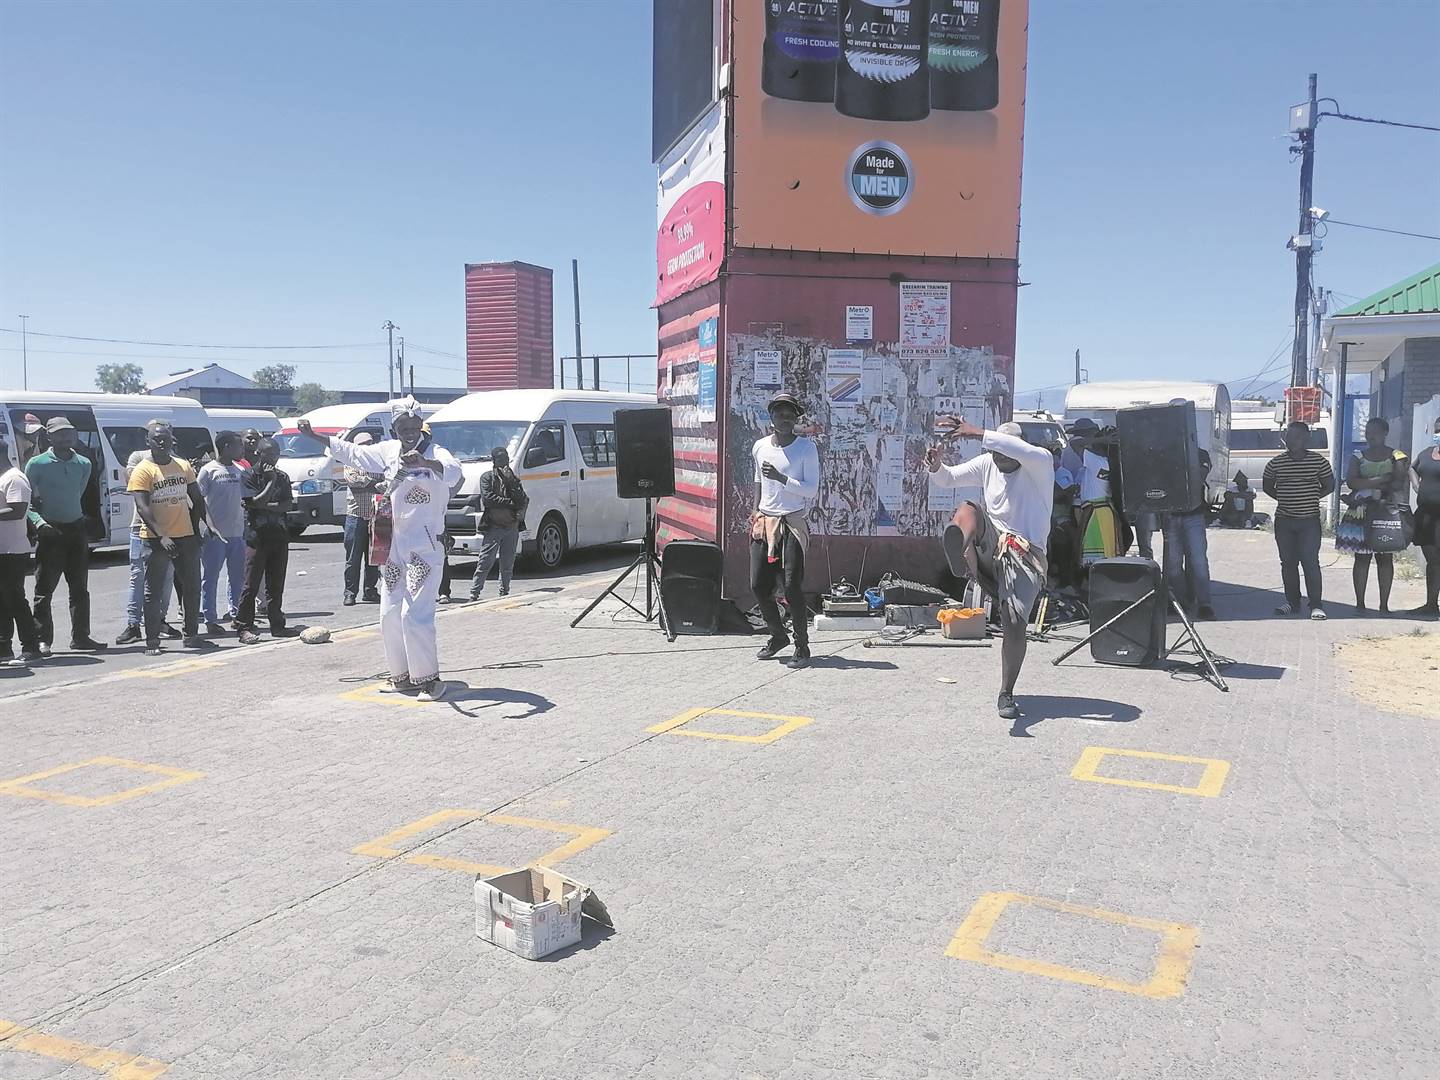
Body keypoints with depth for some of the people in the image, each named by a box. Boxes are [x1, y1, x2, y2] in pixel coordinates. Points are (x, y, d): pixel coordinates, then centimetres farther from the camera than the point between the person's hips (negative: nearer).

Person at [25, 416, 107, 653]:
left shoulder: (84, 464, 9)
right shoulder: (37, 464, -5)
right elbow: (26, 500, -5)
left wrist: (79, 518, 14)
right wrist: (39, 521, -19)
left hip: (76, 529, 5)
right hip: (50, 531, -5)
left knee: (80, 588, 9)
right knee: (44, 589, -2)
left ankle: (80, 636, 16)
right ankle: (43, 640, 2)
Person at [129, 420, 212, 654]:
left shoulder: (184, 466, 10)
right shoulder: (143, 470, -6)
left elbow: (197, 500, 16)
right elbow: (142, 507, -15)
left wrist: (197, 528, 8)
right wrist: (161, 536, -24)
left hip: (186, 537, 5)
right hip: (156, 539, -5)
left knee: (192, 587, 11)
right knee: (154, 592, -1)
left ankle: (191, 635, 22)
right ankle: (152, 641, 3)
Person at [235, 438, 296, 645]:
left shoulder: (282, 477, 12)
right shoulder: (249, 475, -2)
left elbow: (288, 505, 2)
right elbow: (256, 502, -13)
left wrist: (266, 505, -10)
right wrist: (271, 481, -10)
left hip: (279, 536, 5)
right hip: (257, 536, -5)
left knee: (276, 585, 10)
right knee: (251, 585, -4)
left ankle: (277, 625, 17)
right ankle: (245, 628, -1)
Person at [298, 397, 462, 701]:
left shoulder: (434, 452, -10)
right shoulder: (388, 450, 10)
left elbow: (453, 472, -32)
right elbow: (350, 451, 24)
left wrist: (424, 462, -50)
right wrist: (313, 435, 27)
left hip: (423, 548, -7)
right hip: (393, 546, 7)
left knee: (415, 615, -13)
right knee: (390, 614, 11)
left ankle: (429, 679, -3)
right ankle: (403, 675, 22)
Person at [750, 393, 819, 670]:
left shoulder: (806, 447, -5)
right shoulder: (760, 447, 9)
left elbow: (812, 490, -10)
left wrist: (781, 478, -22)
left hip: (792, 523, -5)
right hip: (763, 522, 5)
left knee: (792, 587, -10)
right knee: (758, 585, 4)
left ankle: (802, 647, 1)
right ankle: (778, 636, 25)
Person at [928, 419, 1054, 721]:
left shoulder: (1040, 464, -6)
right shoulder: (987, 464, 10)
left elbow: (1024, 452, -30)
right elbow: (947, 478, 15)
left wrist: (977, 434, -36)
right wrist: (935, 466, -10)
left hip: (1025, 557, -3)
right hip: (991, 546, 4)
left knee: (1015, 624, -15)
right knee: (968, 509, -27)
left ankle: (1006, 694, 5)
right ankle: (963, 558, -63)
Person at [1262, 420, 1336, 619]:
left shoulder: (1318, 461, -2)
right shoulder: (1276, 463, 3)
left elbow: (1329, 485, 8)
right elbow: (1267, 486, 15)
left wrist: (1313, 498, -1)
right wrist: (1283, 499, 4)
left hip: (1309, 520, -3)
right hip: (1284, 520, 3)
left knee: (1310, 562, -9)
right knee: (1288, 563, 9)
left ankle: (1316, 605, -5)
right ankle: (1292, 602, 20)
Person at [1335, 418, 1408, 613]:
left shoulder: (1396, 457, 4)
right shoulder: (1358, 457, 10)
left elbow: (1399, 483, -9)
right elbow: (1351, 481, -4)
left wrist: (1366, 485, -12)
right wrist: (1381, 480, -12)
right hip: (1360, 514, 1)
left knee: (1385, 558, 1)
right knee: (1361, 558, 0)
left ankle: (1384, 604, 5)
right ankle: (1360, 602, 4)